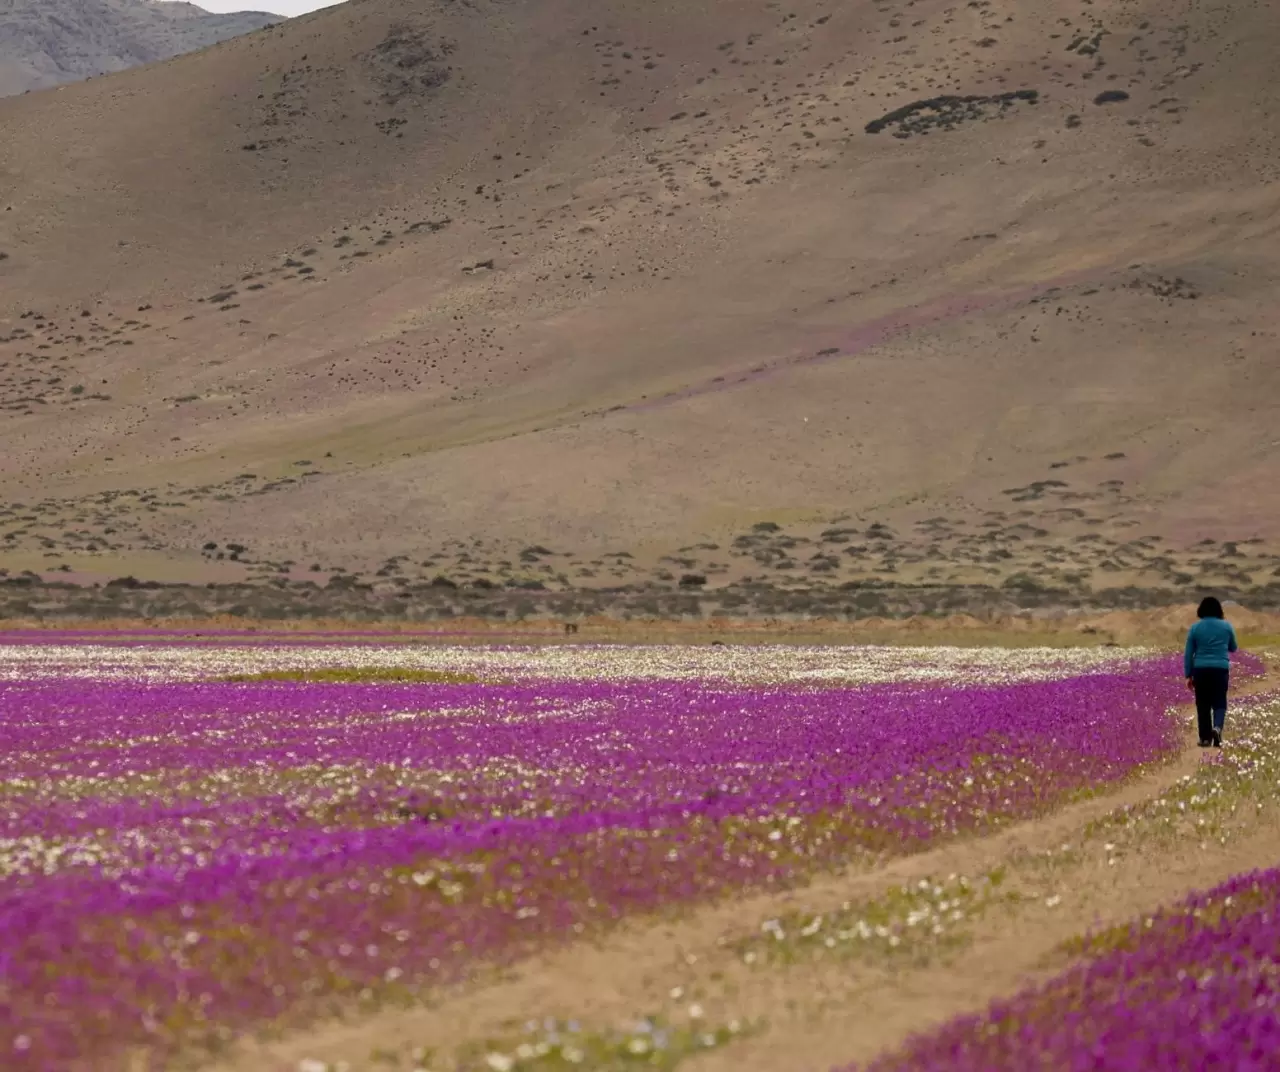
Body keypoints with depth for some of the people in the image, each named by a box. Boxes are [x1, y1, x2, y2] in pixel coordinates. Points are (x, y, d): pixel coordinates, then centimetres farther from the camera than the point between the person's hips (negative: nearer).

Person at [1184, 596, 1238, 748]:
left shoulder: (1195, 628, 1)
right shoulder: (1226, 626, 1)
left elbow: (1188, 654, 2)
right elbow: (1233, 648, 16)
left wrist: (1189, 675, 7)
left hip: (1201, 670, 0)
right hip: (1221, 669, 0)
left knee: (1203, 705, 8)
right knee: (1219, 703, 5)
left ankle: (1205, 737, 10)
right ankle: (1217, 727, -21)